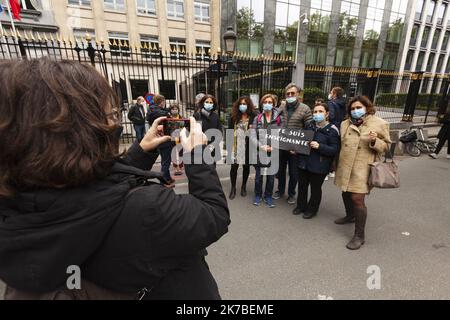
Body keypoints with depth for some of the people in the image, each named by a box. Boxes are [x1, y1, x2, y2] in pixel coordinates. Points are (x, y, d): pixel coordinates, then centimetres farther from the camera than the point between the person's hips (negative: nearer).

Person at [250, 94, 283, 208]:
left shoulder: (279, 119, 4)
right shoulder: (257, 118, 7)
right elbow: (253, 135, -1)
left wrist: (273, 147, -13)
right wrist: (261, 146, -14)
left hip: (274, 152, 0)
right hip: (259, 152, 1)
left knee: (271, 176, 9)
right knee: (258, 176, 9)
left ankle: (268, 197, 26)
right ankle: (258, 195, 28)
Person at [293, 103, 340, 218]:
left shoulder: (332, 130, -9)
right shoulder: (310, 126, 7)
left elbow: (335, 150, -12)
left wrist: (319, 146, -24)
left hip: (319, 166, -5)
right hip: (304, 162, 5)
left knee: (315, 188, 10)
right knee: (302, 186, 15)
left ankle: (312, 209, 30)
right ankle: (301, 206, 35)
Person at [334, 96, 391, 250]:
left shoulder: (380, 124, -5)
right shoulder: (345, 124, 8)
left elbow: (386, 146, 0)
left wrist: (375, 141, -19)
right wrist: (336, 163, 13)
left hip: (362, 168, -5)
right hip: (345, 166, 5)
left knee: (357, 199, -9)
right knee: (345, 193, 18)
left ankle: (359, 236, 6)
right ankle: (350, 216, 47)